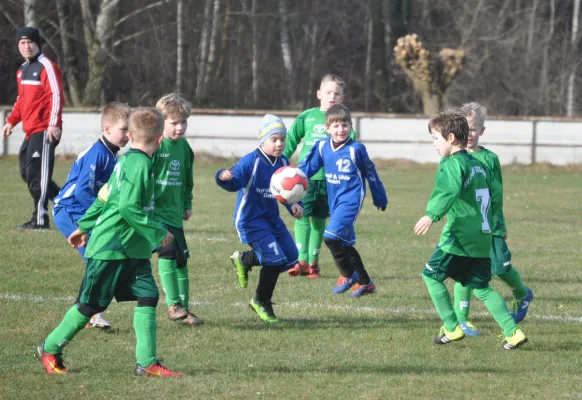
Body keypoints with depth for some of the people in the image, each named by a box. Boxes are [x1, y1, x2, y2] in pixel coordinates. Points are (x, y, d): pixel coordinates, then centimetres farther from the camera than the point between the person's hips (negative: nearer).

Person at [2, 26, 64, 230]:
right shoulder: (22, 70, 18)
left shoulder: (45, 66, -9)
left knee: (37, 174, -10)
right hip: (31, 130, 10)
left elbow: (56, 95, -16)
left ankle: (40, 220, -6)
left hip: (44, 130, -10)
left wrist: (53, 123, -24)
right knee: (27, 172, 13)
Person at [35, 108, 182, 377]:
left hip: (133, 251, 9)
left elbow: (105, 197, 19)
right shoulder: (139, 165, -19)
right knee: (91, 305, 0)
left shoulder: (126, 161, 11)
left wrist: (85, 226, 27)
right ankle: (49, 350, 16)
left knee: (148, 297, -1)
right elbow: (128, 208, -26)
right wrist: (157, 233, -20)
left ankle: (147, 363, -1)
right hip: (111, 248, -9)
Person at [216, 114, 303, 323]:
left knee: (290, 258, 13)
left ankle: (244, 260, 33)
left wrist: (295, 205, -7)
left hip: (272, 219, 8)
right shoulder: (251, 161, -17)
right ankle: (261, 302, 5)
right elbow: (235, 181, -26)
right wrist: (225, 177, -49)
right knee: (275, 259, -17)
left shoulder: (283, 163, 4)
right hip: (251, 220, -8)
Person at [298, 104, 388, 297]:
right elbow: (307, 167, 3)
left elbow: (371, 174, 3)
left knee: (331, 236, -22)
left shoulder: (356, 149, -9)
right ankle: (365, 282, 27)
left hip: (351, 200, -6)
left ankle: (348, 274, -3)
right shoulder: (322, 147, 1)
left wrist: (380, 199, 13)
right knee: (345, 243, 13)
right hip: (334, 201, 6)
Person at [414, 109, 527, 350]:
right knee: (480, 288, 12)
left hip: (459, 237, -8)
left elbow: (449, 191, -29)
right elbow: (496, 194, 19)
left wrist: (432, 215, -38)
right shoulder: (478, 165, 16)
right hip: (482, 239, 8)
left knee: (431, 275, 6)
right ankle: (512, 332, 0)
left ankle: (452, 328, 5)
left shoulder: (453, 164, -11)